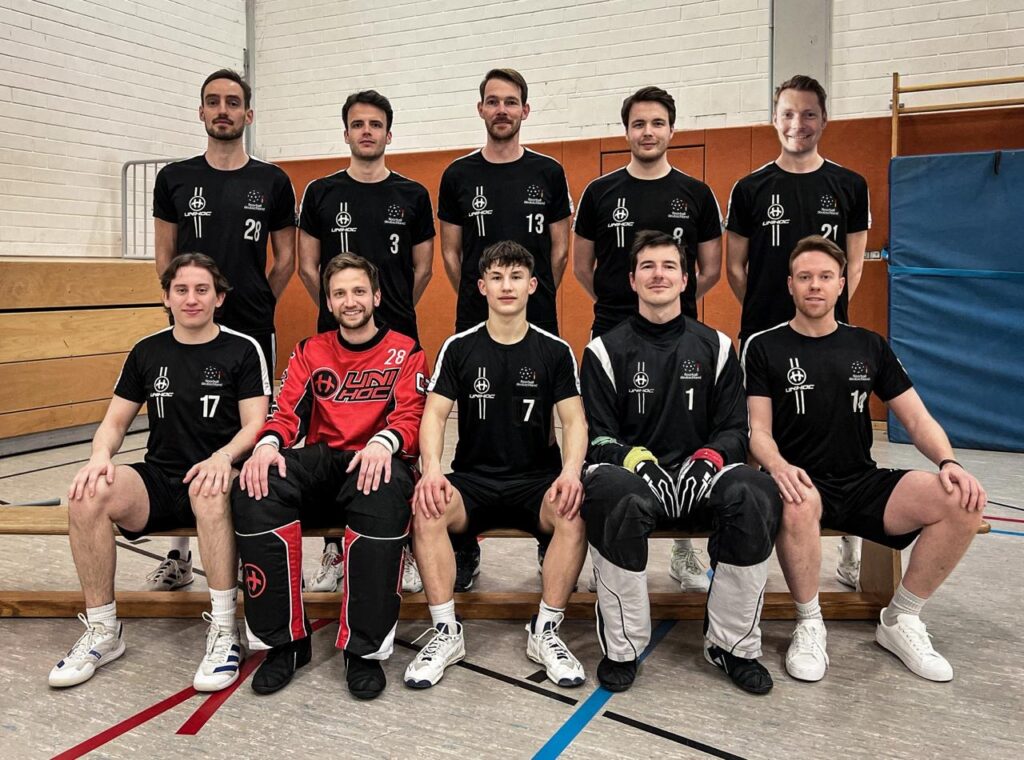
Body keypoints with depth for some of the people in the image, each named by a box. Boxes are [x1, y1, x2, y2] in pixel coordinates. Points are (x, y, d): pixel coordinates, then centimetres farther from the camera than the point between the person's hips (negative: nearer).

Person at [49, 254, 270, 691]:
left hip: (213, 479, -3)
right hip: (158, 480, 4)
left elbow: (254, 425, -4)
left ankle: (224, 633, -29)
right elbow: (115, 423, 13)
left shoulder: (243, 350, 2)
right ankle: (102, 632, -11)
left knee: (208, 491, -40)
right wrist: (101, 455, -10)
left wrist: (224, 457, -25)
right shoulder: (146, 352, 12)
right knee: (88, 494, -26)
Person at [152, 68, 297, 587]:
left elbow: (285, 259, 7)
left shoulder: (272, 182, 4)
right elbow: (164, 256, 10)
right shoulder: (175, 178, 6)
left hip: (253, 332, 0)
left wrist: (257, 305, 5)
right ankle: (179, 553, 15)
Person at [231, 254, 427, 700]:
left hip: (374, 464, -3)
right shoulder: (310, 352, 17)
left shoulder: (404, 352, 9)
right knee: (254, 486, -29)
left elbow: (409, 419, -3)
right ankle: (285, 641, -19)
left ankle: (365, 649, -28)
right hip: (320, 462, 3)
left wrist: (383, 442, -26)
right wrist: (268, 443, -16)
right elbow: (288, 413, 8)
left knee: (385, 496, -40)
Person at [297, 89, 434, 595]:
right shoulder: (322, 193, 7)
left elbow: (423, 269, 11)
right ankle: (334, 548, 18)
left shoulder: (412, 196, 6)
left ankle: (404, 550, 14)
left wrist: (393, 314, 11)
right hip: (334, 337, 1)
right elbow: (308, 266, 9)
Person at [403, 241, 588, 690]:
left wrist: (570, 471, -23)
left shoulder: (555, 351, 5)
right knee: (426, 510, -30)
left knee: (576, 513, -32)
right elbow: (434, 414, -3)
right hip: (473, 479, 1)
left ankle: (545, 632, -15)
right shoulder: (459, 348, 5)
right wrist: (431, 469, -23)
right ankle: (446, 632, -16)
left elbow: (574, 420, -2)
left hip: (537, 480, 0)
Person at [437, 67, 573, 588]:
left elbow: (559, 250, 8)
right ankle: (467, 549, 15)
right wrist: (478, 300, 7)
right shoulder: (459, 175, 5)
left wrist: (535, 300, 6)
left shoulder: (548, 173, 5)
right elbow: (451, 253, 9)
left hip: (539, 327, 0)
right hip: (475, 328, 0)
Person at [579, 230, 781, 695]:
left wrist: (709, 457, -13)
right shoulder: (606, 351, 7)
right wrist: (632, 457, -20)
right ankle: (622, 647, -20)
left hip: (699, 480, 2)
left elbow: (734, 430, 10)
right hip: (632, 477, -2)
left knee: (757, 494, -31)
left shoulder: (715, 348, 13)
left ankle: (731, 645, -13)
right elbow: (596, 437, 2)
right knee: (615, 495, -39)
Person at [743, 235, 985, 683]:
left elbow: (916, 417, 12)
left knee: (963, 501, -22)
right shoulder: (765, 347, 4)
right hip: (803, 484, -3)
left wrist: (948, 462, -9)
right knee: (796, 505, -40)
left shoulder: (869, 346, 14)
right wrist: (778, 466, -25)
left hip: (863, 483, 4)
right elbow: (759, 431, -2)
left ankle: (900, 621, -2)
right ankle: (809, 624, -13)